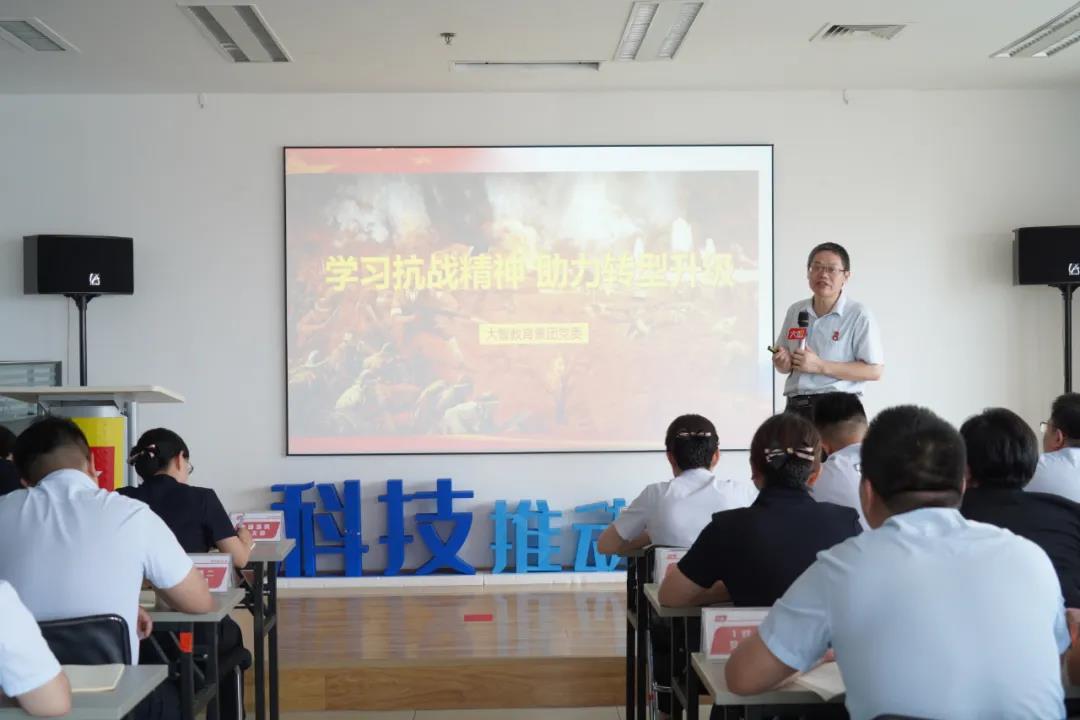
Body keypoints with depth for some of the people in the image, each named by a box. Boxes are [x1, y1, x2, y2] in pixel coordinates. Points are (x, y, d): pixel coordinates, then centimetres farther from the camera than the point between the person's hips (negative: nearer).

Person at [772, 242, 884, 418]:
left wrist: (820, 366, -15)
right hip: (795, 408, 5)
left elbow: (875, 371, -11)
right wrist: (783, 363, -1)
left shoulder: (858, 316, -5)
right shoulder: (795, 311, 12)